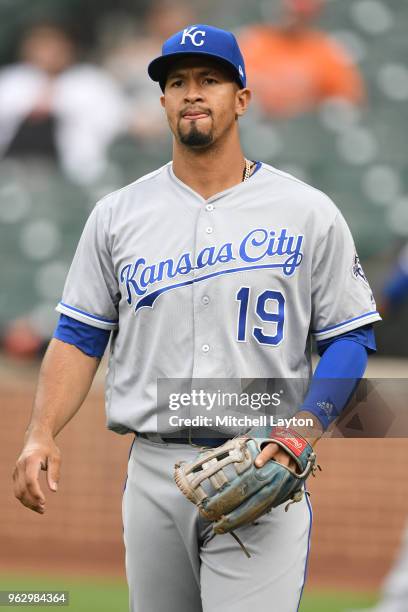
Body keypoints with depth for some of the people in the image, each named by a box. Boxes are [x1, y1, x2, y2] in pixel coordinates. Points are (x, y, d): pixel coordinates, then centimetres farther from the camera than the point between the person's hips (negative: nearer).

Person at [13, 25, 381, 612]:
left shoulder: (309, 212, 3)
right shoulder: (118, 214, 10)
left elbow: (350, 339, 4)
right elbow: (80, 337, 11)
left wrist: (305, 427, -12)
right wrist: (42, 434, -4)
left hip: (262, 472, -3)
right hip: (153, 471, 3)